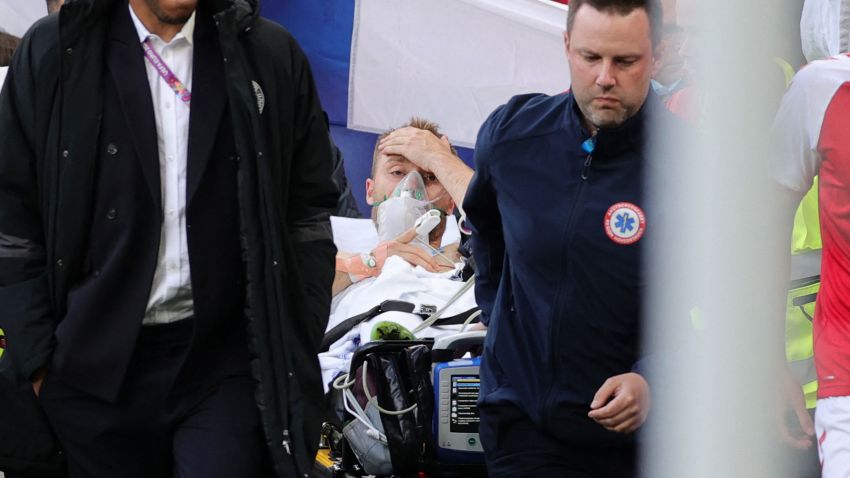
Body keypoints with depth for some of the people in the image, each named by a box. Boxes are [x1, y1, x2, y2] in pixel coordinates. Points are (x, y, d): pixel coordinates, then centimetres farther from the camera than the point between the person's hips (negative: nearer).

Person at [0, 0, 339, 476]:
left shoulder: (273, 55, 3)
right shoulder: (52, 52, 0)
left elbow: (308, 217, 6)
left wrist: (296, 356, 0)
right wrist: (39, 360, -3)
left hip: (227, 363, 0)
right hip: (98, 366, 0)